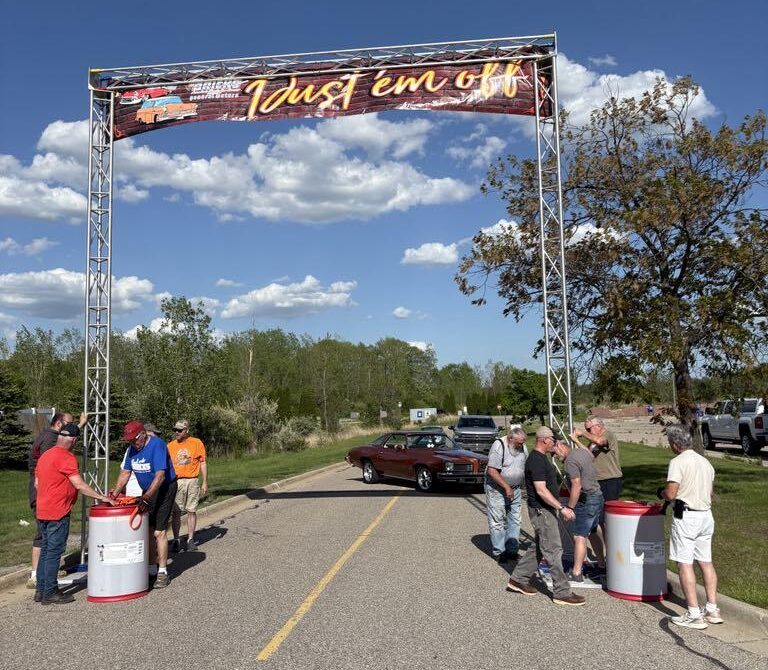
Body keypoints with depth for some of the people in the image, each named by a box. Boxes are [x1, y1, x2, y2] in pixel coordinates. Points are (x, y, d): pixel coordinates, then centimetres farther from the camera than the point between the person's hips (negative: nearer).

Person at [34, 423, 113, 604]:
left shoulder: (45, 455, 13)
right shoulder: (66, 457, -15)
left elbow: (37, 483, 19)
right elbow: (79, 485, -20)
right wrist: (101, 497, -14)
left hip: (42, 512, 9)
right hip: (58, 514, -9)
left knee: (45, 550, 15)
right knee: (54, 552, -3)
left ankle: (40, 590, 21)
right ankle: (50, 593, 2)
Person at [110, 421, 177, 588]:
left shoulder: (157, 445, -23)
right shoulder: (132, 448, 1)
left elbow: (160, 476, -29)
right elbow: (125, 473, 6)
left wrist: (146, 498, -34)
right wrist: (113, 495, -4)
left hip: (164, 488, -7)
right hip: (147, 490, 7)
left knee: (159, 531, -10)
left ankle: (163, 572, -2)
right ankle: (152, 567, 20)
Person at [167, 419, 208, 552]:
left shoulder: (197, 443, 2)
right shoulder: (170, 445, 6)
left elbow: (203, 463, 5)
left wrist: (205, 482, 1)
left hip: (192, 481, -1)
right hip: (176, 482, 1)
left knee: (191, 511, 5)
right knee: (175, 512, 0)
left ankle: (190, 539, 14)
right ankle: (176, 540, 9)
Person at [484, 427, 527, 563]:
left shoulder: (522, 447, 3)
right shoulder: (499, 445, -19)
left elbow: (524, 467, 17)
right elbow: (492, 471, -23)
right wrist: (506, 487, -23)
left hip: (515, 490, 7)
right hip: (497, 489, -7)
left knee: (514, 521, 9)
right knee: (497, 521, -1)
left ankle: (512, 550, 19)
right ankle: (498, 551, 8)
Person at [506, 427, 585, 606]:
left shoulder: (541, 458, 13)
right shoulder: (536, 460, -20)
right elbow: (541, 491, -25)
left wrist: (559, 508, 24)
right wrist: (562, 508, -26)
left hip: (547, 510, 10)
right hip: (542, 511, -10)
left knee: (538, 547, 17)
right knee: (553, 550, -5)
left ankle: (518, 579, 25)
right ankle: (562, 592, 1)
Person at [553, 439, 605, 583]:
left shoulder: (570, 461, -18)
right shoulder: (582, 451, 10)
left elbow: (577, 486, -23)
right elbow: (592, 457, 32)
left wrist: (569, 508, -19)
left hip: (586, 500, -10)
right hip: (598, 496, 10)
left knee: (580, 537, -8)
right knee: (592, 533, 21)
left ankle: (576, 574, -8)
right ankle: (602, 565, 30)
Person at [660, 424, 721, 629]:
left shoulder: (678, 462, -13)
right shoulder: (705, 462, 12)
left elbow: (670, 494, -19)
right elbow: (710, 493, 18)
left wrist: (661, 492, 2)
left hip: (686, 516, -8)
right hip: (706, 515, 8)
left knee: (684, 564, -3)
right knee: (706, 562, 14)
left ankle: (694, 615, -3)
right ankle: (712, 610, 18)